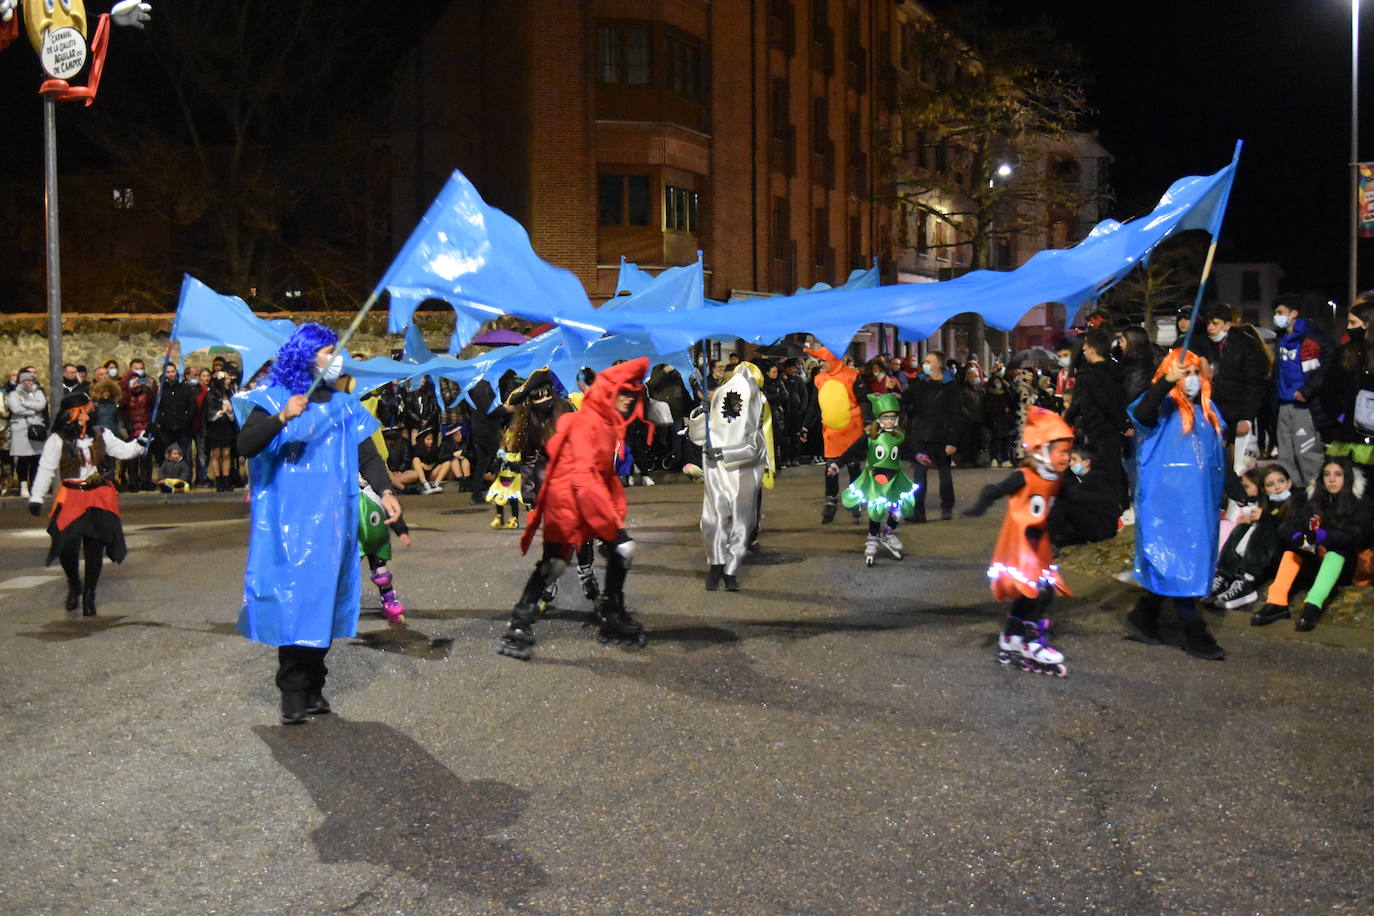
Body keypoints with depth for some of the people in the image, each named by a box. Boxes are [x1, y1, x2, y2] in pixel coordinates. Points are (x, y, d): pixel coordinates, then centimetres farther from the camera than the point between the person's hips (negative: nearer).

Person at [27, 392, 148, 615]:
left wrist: (139, 445, -13)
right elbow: (46, 469, -6)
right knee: (67, 545, -13)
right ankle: (74, 585, 18)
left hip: (99, 497, 3)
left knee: (95, 548, 3)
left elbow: (123, 450, 8)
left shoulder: (99, 435, 5)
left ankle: (89, 594, 19)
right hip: (71, 498, -3)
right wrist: (36, 498, -11)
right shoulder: (57, 440, -6)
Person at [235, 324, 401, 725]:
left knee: (323, 599, 4)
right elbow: (245, 446, -11)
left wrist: (385, 490, -10)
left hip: (330, 521, 3)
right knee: (291, 600, -7)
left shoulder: (342, 406, 12)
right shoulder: (274, 400, 2)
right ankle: (293, 693, -2)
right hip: (286, 520, -3)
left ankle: (312, 687, 12)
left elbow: (367, 455, 8)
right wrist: (283, 418, -26)